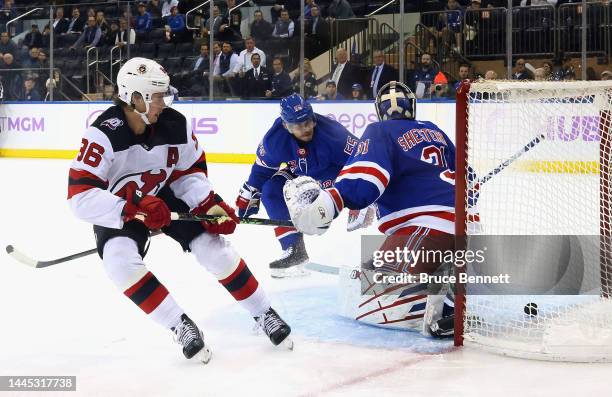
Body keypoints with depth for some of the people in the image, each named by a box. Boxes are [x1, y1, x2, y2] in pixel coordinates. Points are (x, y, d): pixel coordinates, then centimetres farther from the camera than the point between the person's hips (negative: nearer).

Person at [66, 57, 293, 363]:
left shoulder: (175, 125, -17)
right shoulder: (104, 133, -31)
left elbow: (190, 171, 1)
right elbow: (80, 197, -36)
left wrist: (210, 205, -17)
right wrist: (134, 209, -44)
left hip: (165, 197, 3)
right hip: (117, 209, -3)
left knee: (212, 246, -10)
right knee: (121, 260, -29)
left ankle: (263, 314, 8)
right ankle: (181, 326, -15)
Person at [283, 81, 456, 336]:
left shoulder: (380, 132, 2)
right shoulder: (434, 131, 23)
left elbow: (363, 181, -17)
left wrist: (326, 203, -26)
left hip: (427, 226, -8)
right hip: (464, 225, 8)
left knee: (369, 301, -14)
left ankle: (446, 309, -31)